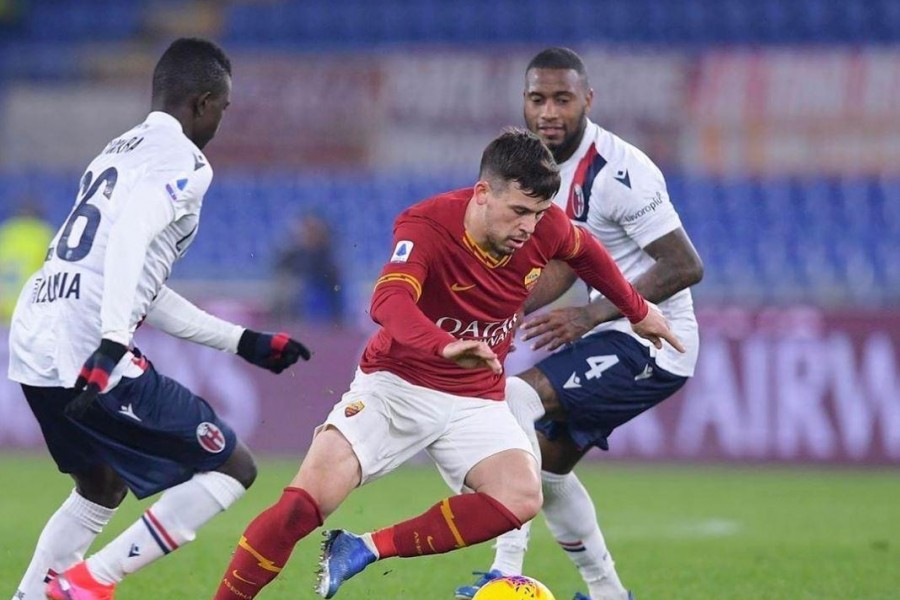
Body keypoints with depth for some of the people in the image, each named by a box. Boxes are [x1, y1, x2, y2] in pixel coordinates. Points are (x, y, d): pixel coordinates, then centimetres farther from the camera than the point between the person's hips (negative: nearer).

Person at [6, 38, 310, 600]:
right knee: (233, 469, 0)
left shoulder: (119, 153, 24)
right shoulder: (182, 160, -4)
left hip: (32, 350, 9)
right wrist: (113, 346, -34)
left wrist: (246, 342, 31)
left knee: (101, 490, 31)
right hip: (87, 356, -9)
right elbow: (129, 237, -25)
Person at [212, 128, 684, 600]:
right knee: (303, 504, -21)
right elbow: (389, 302, -43)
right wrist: (445, 346, -62)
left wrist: (637, 310, 28)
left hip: (475, 399, 4)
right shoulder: (427, 225, -25)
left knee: (521, 498, -25)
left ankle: (363, 550, -14)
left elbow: (585, 252, 15)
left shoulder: (544, 226, -10)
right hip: (396, 384, -4)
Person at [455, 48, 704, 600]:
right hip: (614, 333, 10)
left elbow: (685, 267, -22)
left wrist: (588, 316, -24)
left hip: (653, 342, -10)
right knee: (547, 461, 16)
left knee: (512, 398, -21)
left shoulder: (617, 172, -22)